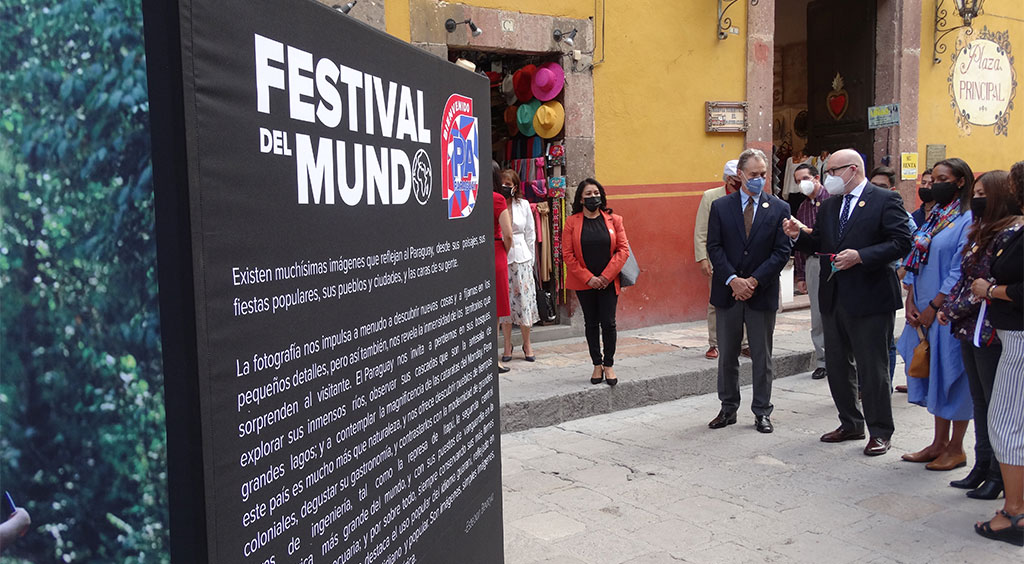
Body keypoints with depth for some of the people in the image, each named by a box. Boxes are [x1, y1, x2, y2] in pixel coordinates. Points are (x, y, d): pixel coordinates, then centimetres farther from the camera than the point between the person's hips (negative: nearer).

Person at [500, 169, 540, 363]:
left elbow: (530, 234, 10)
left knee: (524, 300, 2)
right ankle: (507, 345, 16)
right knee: (504, 301, 4)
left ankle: (527, 343, 17)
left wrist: (530, 259, 8)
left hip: (521, 258, 1)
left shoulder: (523, 205, 5)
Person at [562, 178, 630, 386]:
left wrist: (606, 276, -11)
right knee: (591, 323, 8)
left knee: (608, 323, -2)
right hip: (583, 283, 0)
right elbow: (568, 254, -4)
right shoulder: (572, 222, -1)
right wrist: (588, 278, -11)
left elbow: (623, 249, -2)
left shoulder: (613, 220, 2)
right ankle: (597, 365, 19)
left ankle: (609, 365, 11)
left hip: (608, 282, 0)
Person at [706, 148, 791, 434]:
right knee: (727, 355, 9)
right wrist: (733, 280, -14)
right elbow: (714, 247, -2)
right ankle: (728, 408, 22)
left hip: (762, 293, -1)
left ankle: (762, 412, 18)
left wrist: (754, 281, -13)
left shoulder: (779, 209, 1)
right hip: (728, 292, 1)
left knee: (762, 357, 7)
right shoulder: (720, 207, 3)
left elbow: (782, 251, -4)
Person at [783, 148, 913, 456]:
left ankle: (880, 432, 15)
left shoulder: (885, 200, -7)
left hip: (869, 298, -7)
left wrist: (861, 256, -23)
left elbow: (901, 242, -15)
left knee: (872, 368, 1)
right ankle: (851, 424, 30)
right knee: (837, 365, 15)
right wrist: (799, 235, -3)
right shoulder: (829, 205, 14)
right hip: (833, 298, 7)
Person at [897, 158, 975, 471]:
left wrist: (933, 307, -15)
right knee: (932, 373, 13)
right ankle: (939, 443, 24)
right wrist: (911, 302, 1)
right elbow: (914, 260, 11)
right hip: (922, 312, 8)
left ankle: (955, 448, 14)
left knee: (952, 374, 1)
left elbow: (960, 272, -16)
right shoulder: (933, 216, 12)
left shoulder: (967, 220, -12)